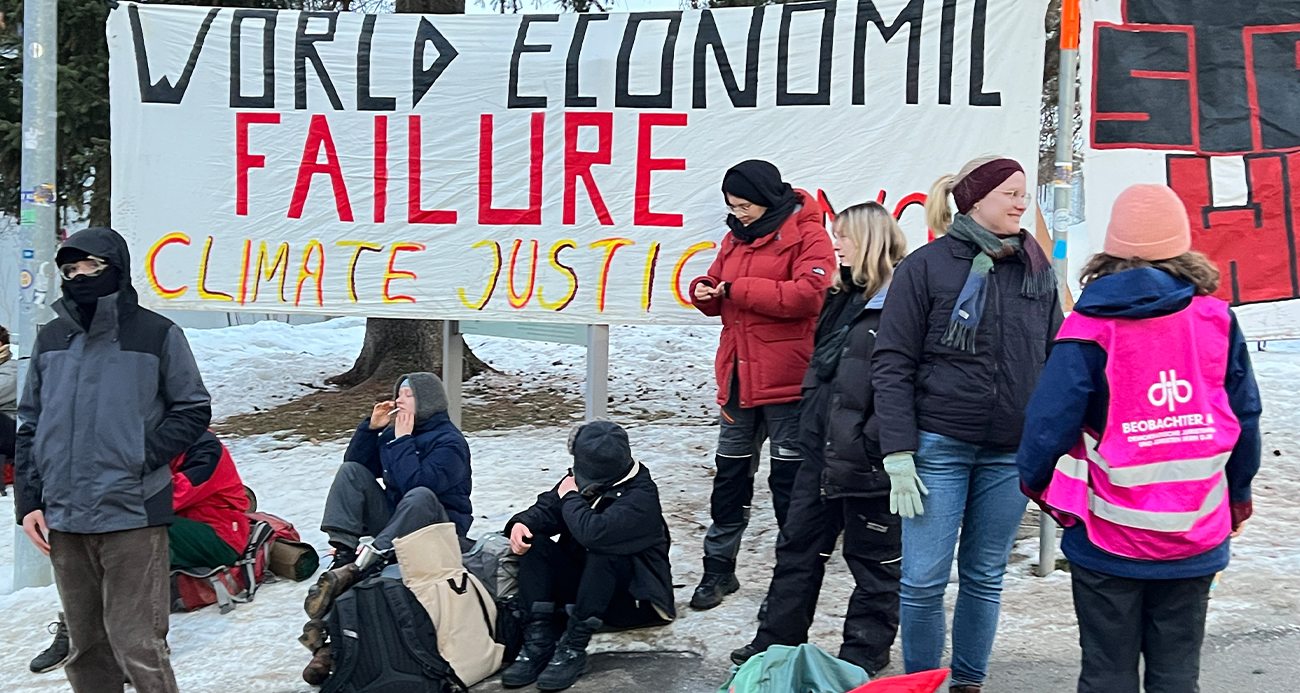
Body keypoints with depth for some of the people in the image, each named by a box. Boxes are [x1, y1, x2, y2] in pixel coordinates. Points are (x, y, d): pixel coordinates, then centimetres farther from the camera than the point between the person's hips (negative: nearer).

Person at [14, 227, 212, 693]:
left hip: (133, 516, -5)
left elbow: (193, 410, 1)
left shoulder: (157, 334, -2)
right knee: (86, 648, 13)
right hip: (64, 520, 5)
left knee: (137, 646, -6)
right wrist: (29, 501, 7)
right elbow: (30, 426, 15)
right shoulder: (52, 339, 11)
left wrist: (141, 456, -12)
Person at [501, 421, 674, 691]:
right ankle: (538, 643, -24)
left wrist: (570, 498, -21)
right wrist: (521, 523, -20)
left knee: (603, 551, -36)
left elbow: (594, 532, -39)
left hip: (633, 597, -7)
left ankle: (573, 649, -29)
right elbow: (547, 509, 2)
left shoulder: (640, 496, -24)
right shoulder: (585, 479, -2)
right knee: (534, 543, -13)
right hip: (585, 584, 7)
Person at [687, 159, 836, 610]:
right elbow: (721, 296, 22)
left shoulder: (806, 235, -9)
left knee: (789, 478, 4)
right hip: (738, 375, 7)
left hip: (786, 381, -7)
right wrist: (706, 292, -3)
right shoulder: (737, 237, 14)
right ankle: (719, 569, 23)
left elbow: (806, 293, -22)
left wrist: (739, 289, -17)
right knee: (730, 474, 13)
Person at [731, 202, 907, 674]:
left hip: (866, 456, -9)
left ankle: (863, 657, 19)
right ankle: (777, 642, 25)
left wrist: (868, 444, -23)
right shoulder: (844, 297, 15)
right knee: (798, 546, 14)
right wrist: (809, 422, 17)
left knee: (873, 558, 7)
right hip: (822, 445, 9)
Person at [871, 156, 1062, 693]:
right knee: (924, 580, -1)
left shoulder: (1036, 268, 7)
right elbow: (893, 364, -6)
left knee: (985, 577, 11)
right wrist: (899, 454, -11)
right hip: (939, 445, -3)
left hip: (1011, 452, 3)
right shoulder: (926, 266, -5)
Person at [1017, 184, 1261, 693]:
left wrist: (1034, 480, 7)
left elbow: (1051, 420, -13)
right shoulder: (1217, 320, -2)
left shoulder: (1089, 331, -12)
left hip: (1108, 539, -2)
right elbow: (1244, 416, 5)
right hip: (1196, 537, 3)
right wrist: (1238, 496, 19)